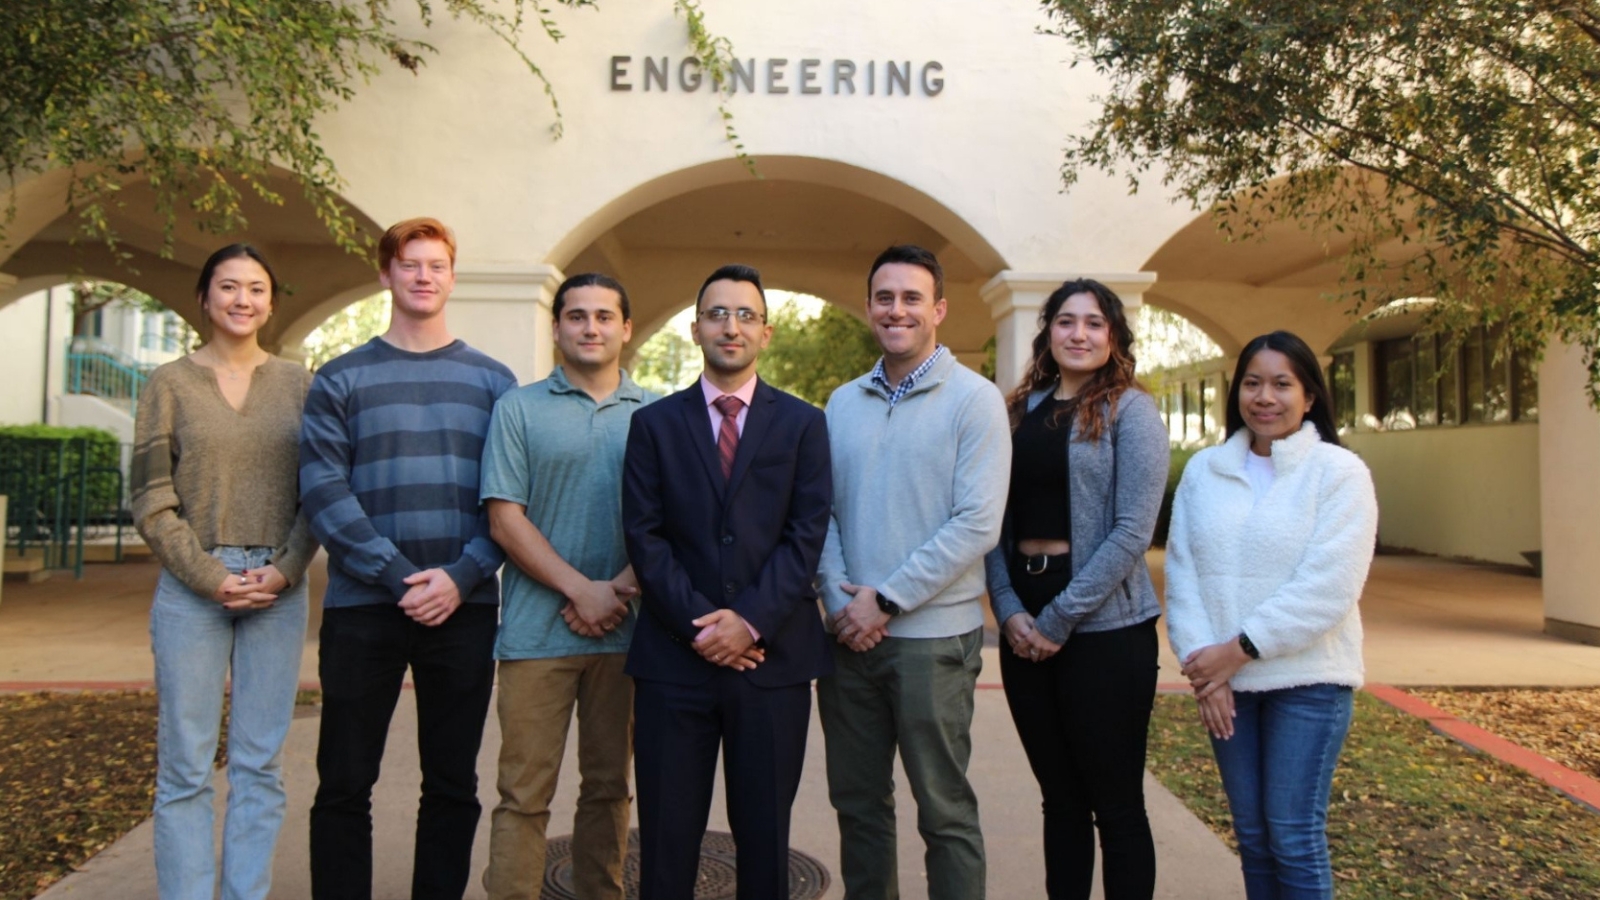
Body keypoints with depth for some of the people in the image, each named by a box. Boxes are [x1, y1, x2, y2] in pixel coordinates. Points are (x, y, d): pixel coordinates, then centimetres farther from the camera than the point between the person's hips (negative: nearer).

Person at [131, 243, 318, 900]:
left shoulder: (297, 383, 8)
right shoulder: (170, 384, 5)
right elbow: (151, 502, 1)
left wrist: (284, 570, -8)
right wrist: (211, 577, -9)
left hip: (279, 590, 1)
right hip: (191, 589, -1)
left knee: (261, 763, 5)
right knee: (185, 765, 1)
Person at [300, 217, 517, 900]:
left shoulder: (493, 381, 8)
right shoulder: (341, 381, 5)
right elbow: (323, 490, -5)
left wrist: (461, 576, -13)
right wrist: (400, 577, -15)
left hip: (464, 608, 1)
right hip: (362, 606, -1)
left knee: (452, 785, 9)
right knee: (345, 785, 6)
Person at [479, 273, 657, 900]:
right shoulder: (519, 408, 5)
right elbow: (504, 519, -2)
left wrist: (623, 588, -10)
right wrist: (581, 590, -10)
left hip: (624, 630, 2)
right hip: (537, 631, -1)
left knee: (609, 788, 11)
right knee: (524, 794, 1)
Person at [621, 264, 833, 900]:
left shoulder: (803, 424, 7)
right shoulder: (654, 423, 8)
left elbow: (807, 535, -2)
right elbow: (644, 535, 0)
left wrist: (751, 621, -13)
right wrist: (698, 625, -11)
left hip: (773, 656, 0)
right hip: (674, 656, 0)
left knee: (765, 831, 10)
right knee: (666, 835, 7)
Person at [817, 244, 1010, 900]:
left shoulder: (974, 399, -5)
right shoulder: (842, 403, 9)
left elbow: (977, 525, -13)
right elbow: (822, 513, 8)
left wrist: (886, 599, -14)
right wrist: (839, 599, -7)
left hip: (932, 635, -4)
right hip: (850, 633, 5)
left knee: (944, 810, 6)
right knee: (857, 802, 15)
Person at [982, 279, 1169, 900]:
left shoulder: (1129, 410, -4)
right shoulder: (1020, 410, 10)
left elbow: (1132, 531, -12)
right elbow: (995, 519, 7)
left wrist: (1059, 619, -13)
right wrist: (1010, 610, -7)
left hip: (1104, 625, -4)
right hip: (1025, 628, 5)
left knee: (1116, 803, 6)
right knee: (1059, 797, 15)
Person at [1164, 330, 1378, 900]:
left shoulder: (1339, 472, -6)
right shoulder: (1203, 470, 6)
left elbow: (1328, 588, -14)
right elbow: (1182, 572, 1)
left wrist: (1241, 649, -15)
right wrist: (1203, 661, -10)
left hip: (1308, 679, -4)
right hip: (1225, 679, 4)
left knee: (1294, 836, 0)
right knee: (1250, 832, 13)